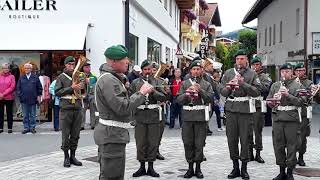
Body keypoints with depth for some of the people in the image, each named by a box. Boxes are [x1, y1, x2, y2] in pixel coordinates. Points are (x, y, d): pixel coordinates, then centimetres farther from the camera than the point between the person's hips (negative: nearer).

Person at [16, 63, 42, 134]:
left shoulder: (35, 78, 3)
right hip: (24, 100, 2)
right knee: (25, 115, 7)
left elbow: (39, 88, 5)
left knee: (32, 115, 6)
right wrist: (20, 95, -1)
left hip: (33, 99, -1)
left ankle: (32, 127, 13)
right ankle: (26, 128, 14)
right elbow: (18, 88, 10)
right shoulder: (21, 78, 7)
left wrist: (39, 96, -2)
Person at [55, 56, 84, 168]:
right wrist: (71, 88, -15)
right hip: (66, 109, -4)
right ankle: (66, 157, 10)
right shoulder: (61, 77, 3)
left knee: (75, 135, 8)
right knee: (66, 135, 1)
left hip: (77, 109, 4)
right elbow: (57, 92, -8)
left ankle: (73, 156, 18)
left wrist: (82, 87, -5)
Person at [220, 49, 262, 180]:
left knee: (244, 139, 1)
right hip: (231, 109, 2)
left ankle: (244, 168, 12)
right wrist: (229, 87, -12)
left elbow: (257, 92, -5)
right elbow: (222, 92, 8)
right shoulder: (228, 73, 11)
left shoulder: (252, 74, 5)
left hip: (245, 109, -2)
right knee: (231, 138, 5)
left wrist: (243, 83, -15)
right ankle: (235, 167, 17)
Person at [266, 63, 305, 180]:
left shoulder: (297, 86, 5)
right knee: (278, 146, 6)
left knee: (291, 147, 0)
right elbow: (268, 101, 13)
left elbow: (301, 102, -5)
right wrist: (272, 102, -9)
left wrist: (288, 95, -15)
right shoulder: (275, 85, 14)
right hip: (277, 119, 3)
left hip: (292, 119, -3)